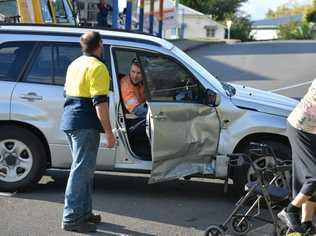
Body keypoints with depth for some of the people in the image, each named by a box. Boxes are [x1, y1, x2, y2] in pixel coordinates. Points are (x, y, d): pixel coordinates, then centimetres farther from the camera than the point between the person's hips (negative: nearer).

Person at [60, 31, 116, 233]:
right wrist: (109, 132, -18)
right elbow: (100, 102, -19)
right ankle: (72, 218, -7)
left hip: (70, 121, 10)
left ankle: (84, 212, 23)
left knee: (84, 169, 18)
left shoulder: (75, 64, 15)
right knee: (81, 170, -7)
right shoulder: (97, 67, -13)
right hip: (85, 125, -9)